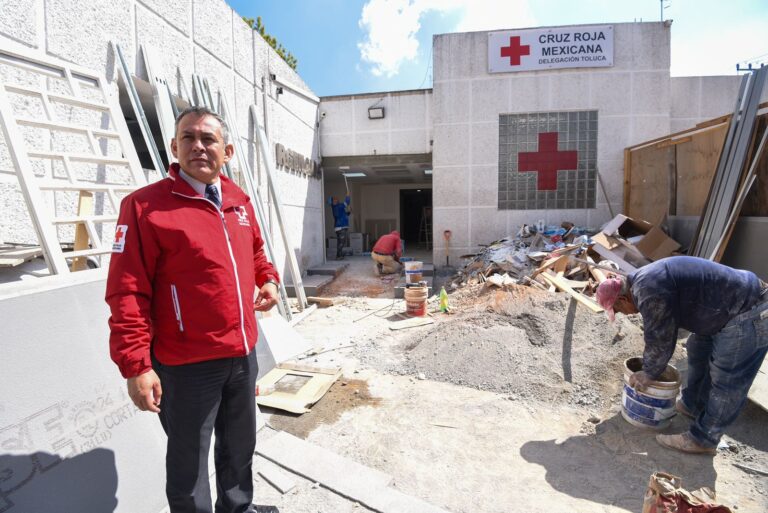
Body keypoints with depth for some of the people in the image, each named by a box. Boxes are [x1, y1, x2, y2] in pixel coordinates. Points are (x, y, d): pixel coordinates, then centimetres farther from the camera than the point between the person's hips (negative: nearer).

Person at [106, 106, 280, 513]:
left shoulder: (239, 201, 6)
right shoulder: (145, 205, -13)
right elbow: (128, 292, -16)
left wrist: (268, 279, 4)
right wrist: (136, 365, -18)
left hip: (243, 353, 7)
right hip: (187, 365, -6)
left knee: (240, 445, 25)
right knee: (189, 460, 15)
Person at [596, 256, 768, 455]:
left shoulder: (649, 291, -27)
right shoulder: (642, 280, 6)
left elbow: (660, 339, -17)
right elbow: (657, 333, 18)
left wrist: (648, 374, 0)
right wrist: (649, 367, 25)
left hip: (748, 313, -11)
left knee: (726, 382, -1)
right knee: (699, 352, 23)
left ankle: (703, 440, 12)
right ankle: (692, 405, 41)